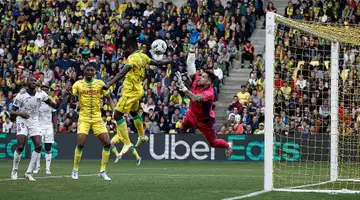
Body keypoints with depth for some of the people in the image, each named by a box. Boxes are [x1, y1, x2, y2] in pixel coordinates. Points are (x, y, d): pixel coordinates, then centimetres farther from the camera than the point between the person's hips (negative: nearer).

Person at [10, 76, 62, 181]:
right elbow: (12, 112, -8)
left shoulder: (41, 94, -3)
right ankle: (14, 170, 6)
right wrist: (20, 113, -29)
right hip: (22, 121, -4)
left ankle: (29, 173, -4)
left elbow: (54, 106, 2)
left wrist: (58, 102, -21)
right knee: (20, 147, -15)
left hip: (34, 122, 4)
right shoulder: (21, 95, -12)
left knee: (38, 146, -11)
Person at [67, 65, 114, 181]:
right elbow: (70, 101, -7)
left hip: (97, 118, 2)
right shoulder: (78, 84, -2)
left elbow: (108, 98, 10)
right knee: (80, 144, -15)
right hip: (84, 118, -2)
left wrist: (113, 111, -5)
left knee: (107, 143, -7)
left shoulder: (100, 83, 2)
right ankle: (75, 169, 4)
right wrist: (69, 94, -30)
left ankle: (103, 171, 5)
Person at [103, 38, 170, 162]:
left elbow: (122, 73, -33)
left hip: (131, 91, -10)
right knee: (133, 112, 31)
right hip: (137, 89, 10)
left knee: (117, 115, -10)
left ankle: (127, 144, -12)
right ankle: (142, 136, 48)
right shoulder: (142, 56, 4)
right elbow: (156, 63, 19)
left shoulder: (133, 58, -21)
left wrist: (109, 84, -41)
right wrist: (167, 62, 38)